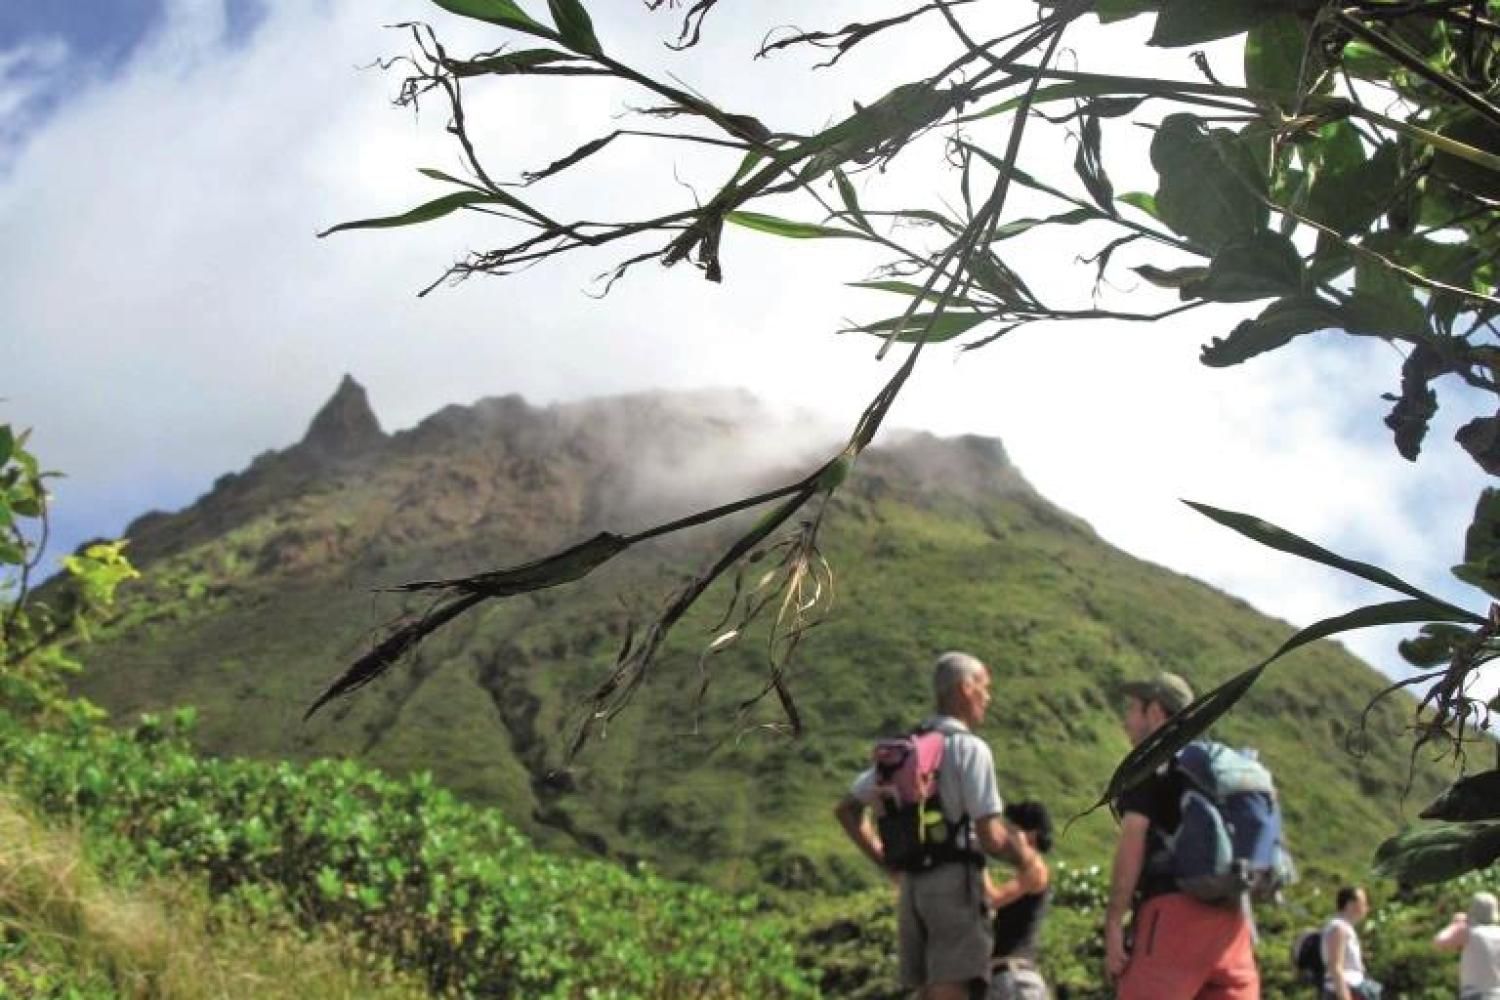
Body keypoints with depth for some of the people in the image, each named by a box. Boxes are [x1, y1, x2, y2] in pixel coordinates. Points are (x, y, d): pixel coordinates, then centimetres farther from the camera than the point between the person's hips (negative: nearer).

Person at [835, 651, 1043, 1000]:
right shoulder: (970, 749, -9)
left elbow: (847, 810, 19)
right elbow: (991, 837, -15)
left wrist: (887, 861, 21)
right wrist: (1023, 857, 4)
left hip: (912, 883, 8)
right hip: (955, 880, -7)